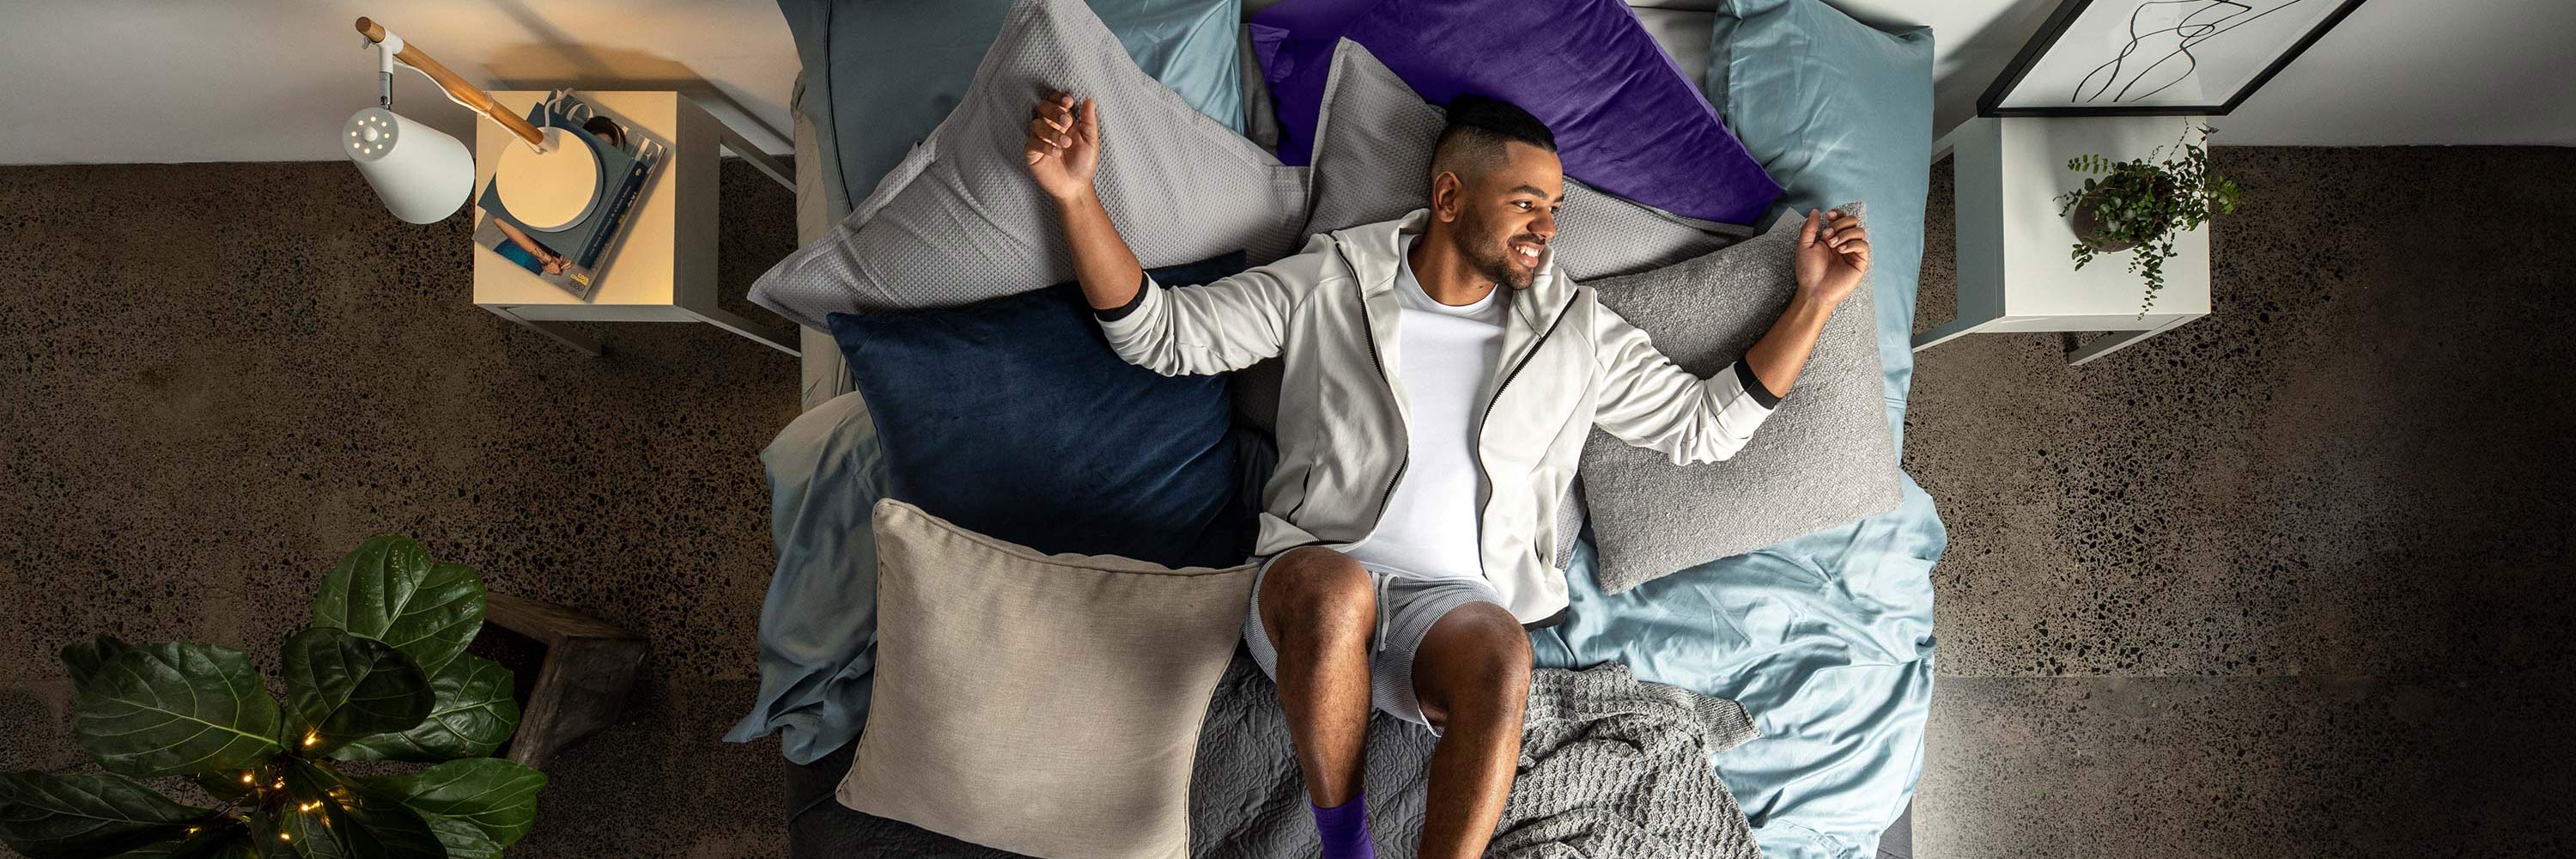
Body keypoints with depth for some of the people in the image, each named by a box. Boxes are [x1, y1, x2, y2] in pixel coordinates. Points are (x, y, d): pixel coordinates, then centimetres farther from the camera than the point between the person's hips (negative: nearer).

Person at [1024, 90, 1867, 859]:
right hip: (1315, 583, -1)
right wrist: (1076, 193, -8)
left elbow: (1703, 424, 17)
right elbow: (1159, 330, 4)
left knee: (1497, 647, -35)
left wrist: (1813, 301, 9)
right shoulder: (1330, 282, 6)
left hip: (1455, 600, 1)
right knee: (1333, 587, -37)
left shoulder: (1575, 328, 14)